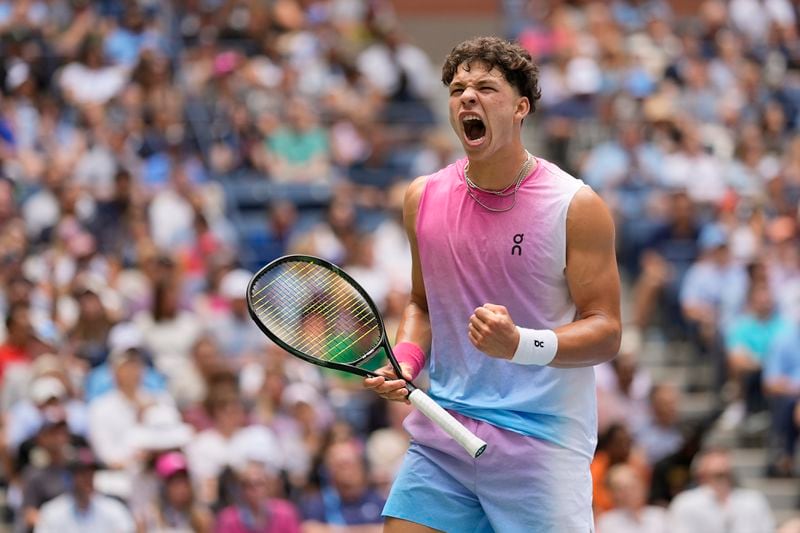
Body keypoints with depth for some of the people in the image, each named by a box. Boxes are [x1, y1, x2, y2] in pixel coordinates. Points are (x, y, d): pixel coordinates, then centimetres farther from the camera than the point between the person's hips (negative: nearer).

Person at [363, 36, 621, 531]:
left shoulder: (576, 206, -7)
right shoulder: (424, 197, 7)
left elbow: (605, 331, -8)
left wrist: (521, 344, -25)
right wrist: (405, 360, 1)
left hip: (541, 446, -4)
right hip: (442, 440, 4)